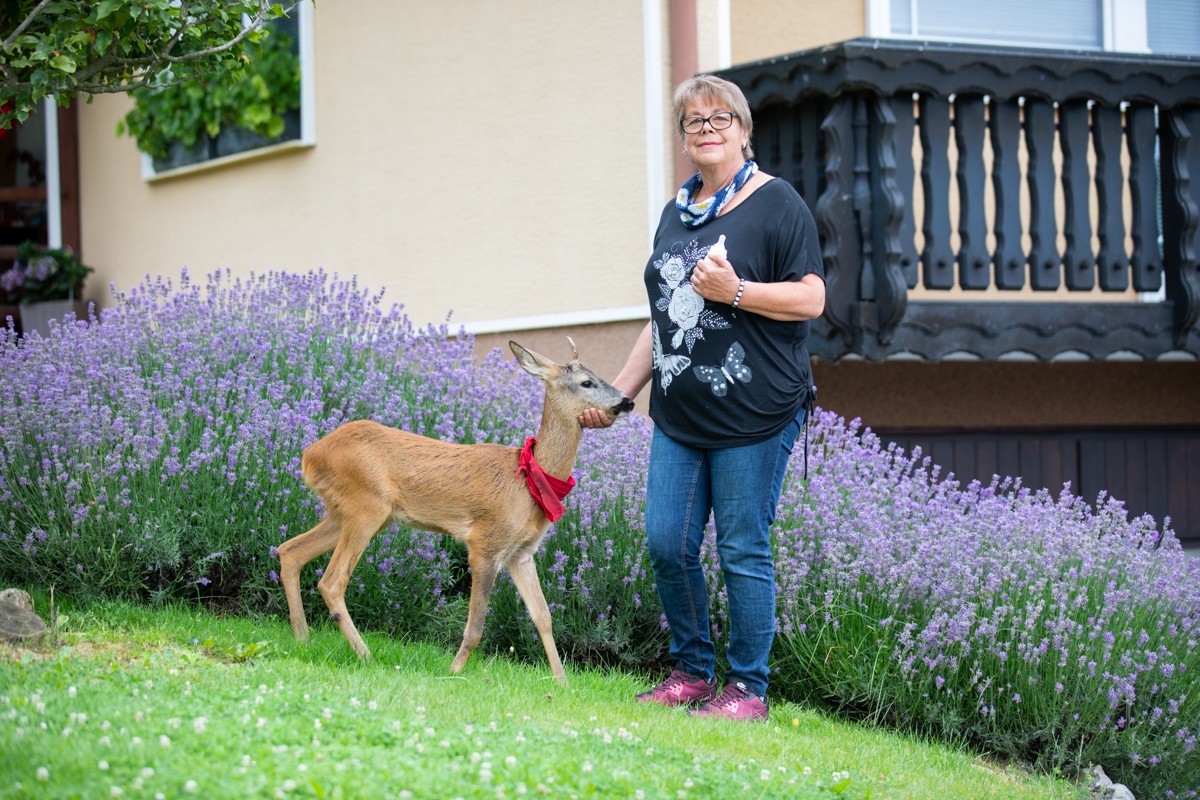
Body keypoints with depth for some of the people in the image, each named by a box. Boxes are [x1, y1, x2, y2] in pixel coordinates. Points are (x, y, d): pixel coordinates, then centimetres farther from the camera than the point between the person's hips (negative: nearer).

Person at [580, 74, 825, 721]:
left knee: (742, 552, -3)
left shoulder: (775, 203, -3)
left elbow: (811, 299, -8)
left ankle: (747, 687, 8)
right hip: (679, 419, 6)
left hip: (753, 415, -6)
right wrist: (617, 393, 19)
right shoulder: (676, 213, 18)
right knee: (666, 545, 3)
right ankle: (691, 672, 18)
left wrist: (734, 291, -20)